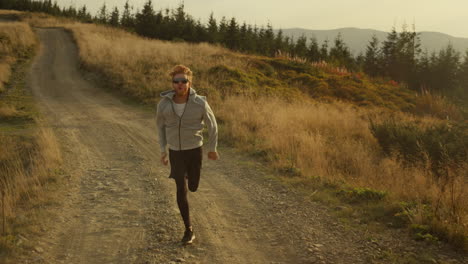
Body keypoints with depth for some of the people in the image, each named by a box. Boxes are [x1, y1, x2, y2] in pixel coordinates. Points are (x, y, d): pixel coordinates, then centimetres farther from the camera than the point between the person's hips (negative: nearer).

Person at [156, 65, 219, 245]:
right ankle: (188, 230, 7)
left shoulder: (200, 103, -19)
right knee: (181, 190, -7)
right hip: (175, 152, 0)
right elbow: (160, 124, 6)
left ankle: (187, 174, 51)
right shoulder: (164, 104, -14)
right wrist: (162, 150, 7)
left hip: (194, 150, 0)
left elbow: (212, 124, -1)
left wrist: (212, 148, 9)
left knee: (193, 187, 13)